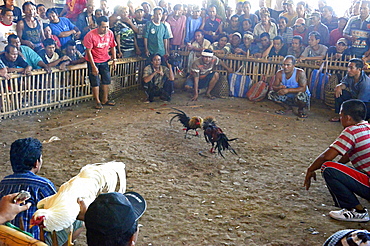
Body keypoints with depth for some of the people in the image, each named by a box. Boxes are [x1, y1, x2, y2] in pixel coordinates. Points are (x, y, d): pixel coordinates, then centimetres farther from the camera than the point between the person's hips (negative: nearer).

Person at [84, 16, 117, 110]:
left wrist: (114, 60, 2)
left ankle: (105, 100, 22)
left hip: (104, 60, 5)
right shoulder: (90, 35, -22)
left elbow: (112, 47, 5)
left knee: (107, 80, 8)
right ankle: (98, 102, 10)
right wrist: (93, 66, -21)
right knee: (95, 82, -1)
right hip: (93, 61, -4)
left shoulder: (110, 33, -9)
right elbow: (88, 51, -19)